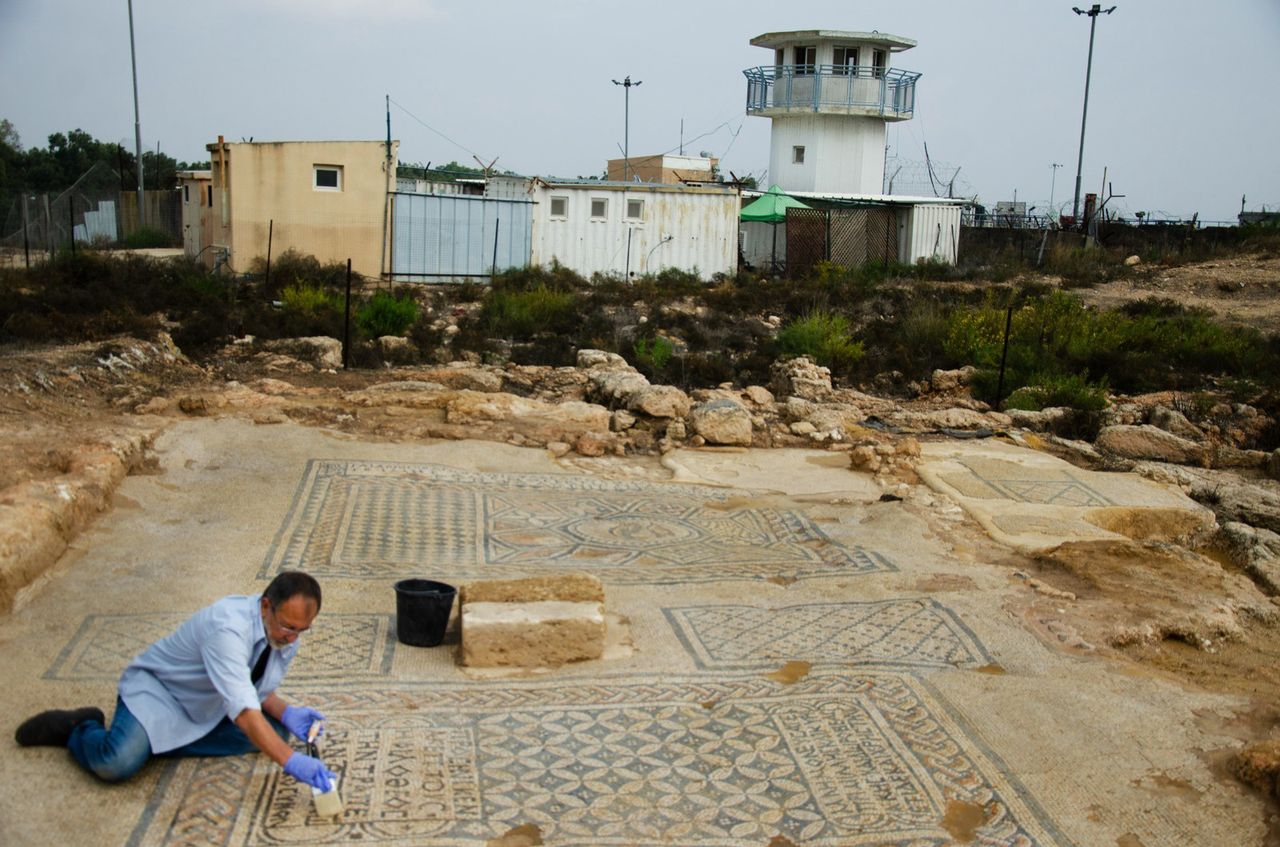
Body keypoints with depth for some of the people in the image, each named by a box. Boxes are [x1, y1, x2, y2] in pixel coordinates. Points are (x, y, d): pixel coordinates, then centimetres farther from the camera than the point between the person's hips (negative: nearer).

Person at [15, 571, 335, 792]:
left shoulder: (286, 634, -11)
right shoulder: (228, 627, -36)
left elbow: (260, 692, 3)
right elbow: (243, 712, -42)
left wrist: (286, 713, -18)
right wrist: (290, 761, -46)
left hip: (209, 707, 7)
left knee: (277, 731, -11)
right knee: (117, 763, -32)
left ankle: (165, 740, -2)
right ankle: (79, 728, 5)